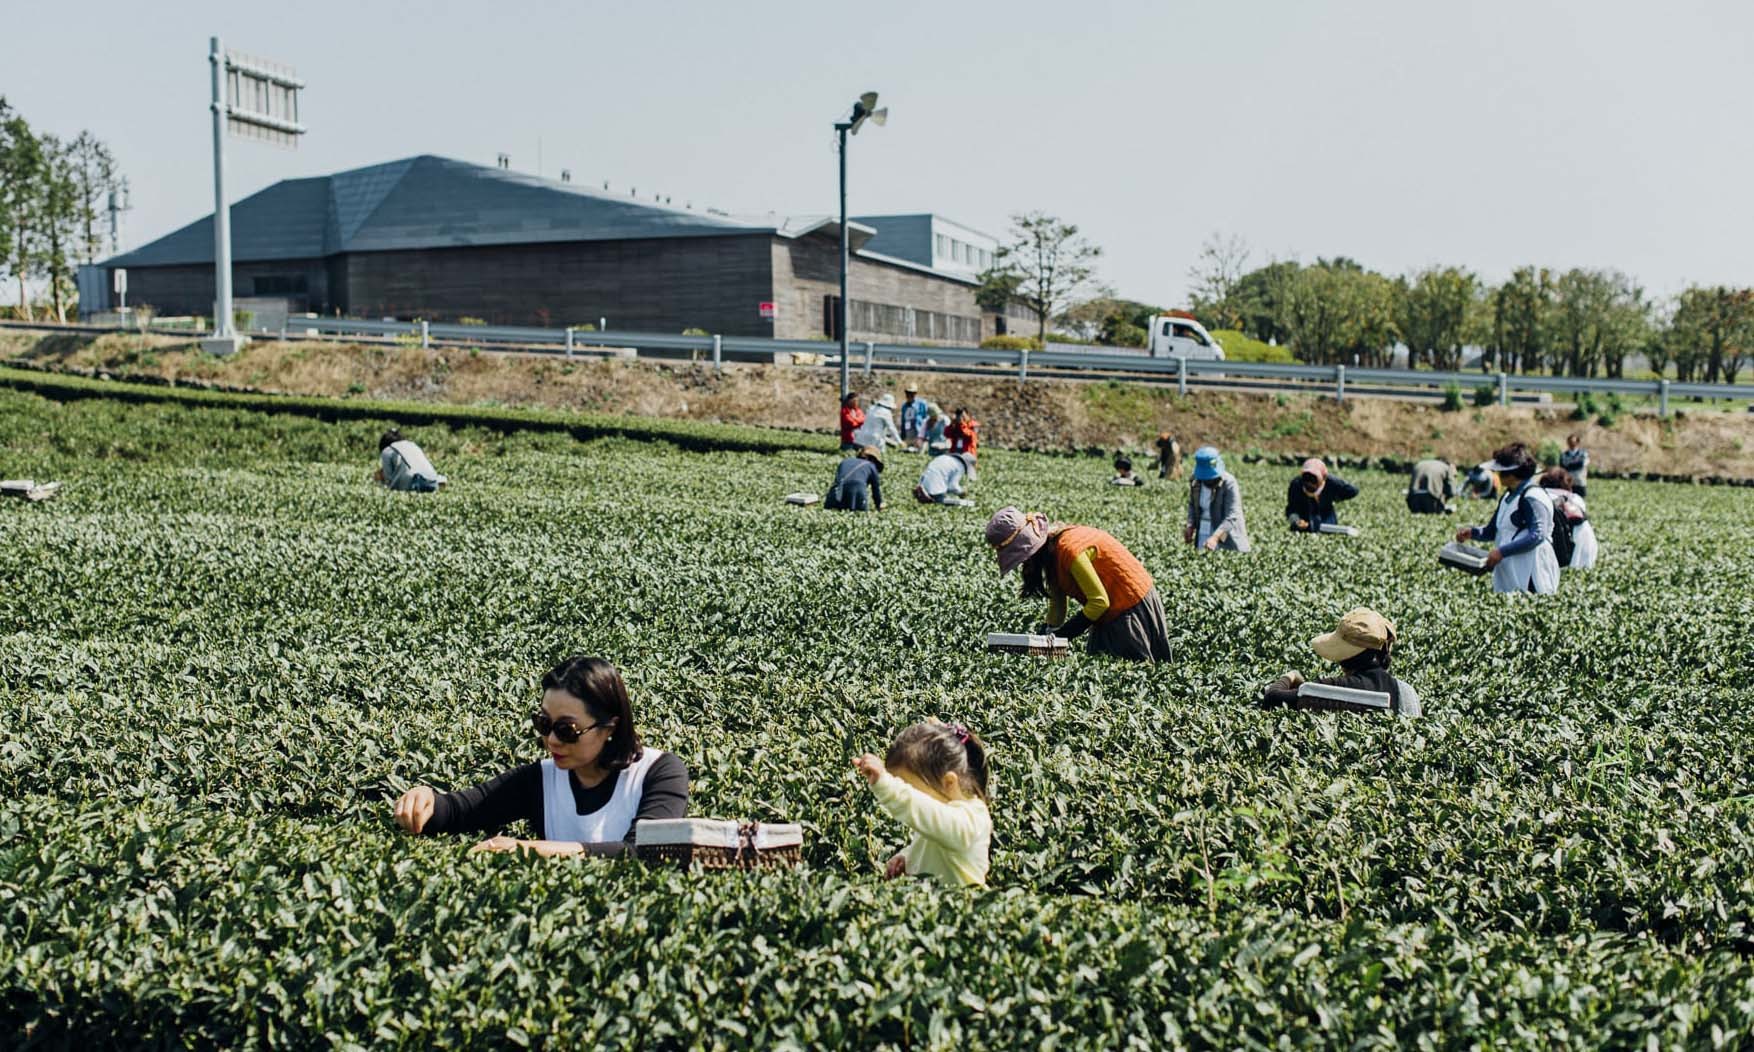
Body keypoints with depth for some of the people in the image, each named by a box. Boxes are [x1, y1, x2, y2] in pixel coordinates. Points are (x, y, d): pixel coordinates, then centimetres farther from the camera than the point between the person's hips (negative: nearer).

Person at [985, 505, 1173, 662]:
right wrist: (1050, 631, -11)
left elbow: (1099, 602, -26)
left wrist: (1061, 633, -23)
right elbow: (1057, 599, 3)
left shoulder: (1069, 549, -28)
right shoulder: (1051, 549, 1)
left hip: (1131, 604, -10)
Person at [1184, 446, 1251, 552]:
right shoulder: (1195, 482, 0)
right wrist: (1190, 527, 1)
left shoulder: (1229, 484, -17)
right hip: (1202, 535, 5)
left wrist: (1215, 537, -37)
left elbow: (1231, 517, -24)